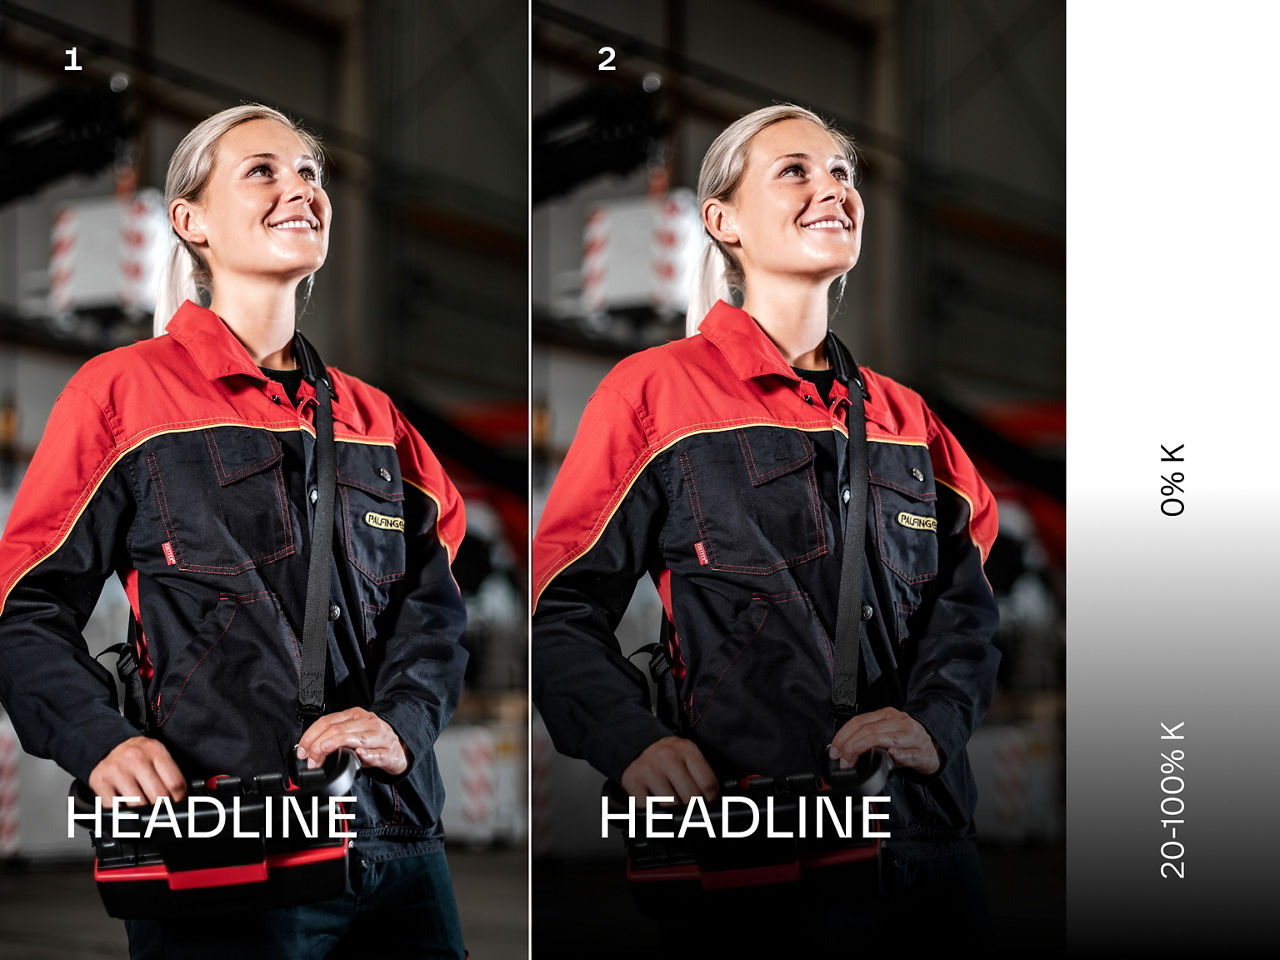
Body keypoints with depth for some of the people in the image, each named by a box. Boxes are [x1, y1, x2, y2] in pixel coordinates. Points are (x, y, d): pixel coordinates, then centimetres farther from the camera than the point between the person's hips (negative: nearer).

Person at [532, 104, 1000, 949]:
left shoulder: (904, 418, 16)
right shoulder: (655, 392, 1)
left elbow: (964, 598, 13)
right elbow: (563, 610, -2)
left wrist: (934, 721, -8)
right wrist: (636, 743, -19)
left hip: (928, 839, 5)